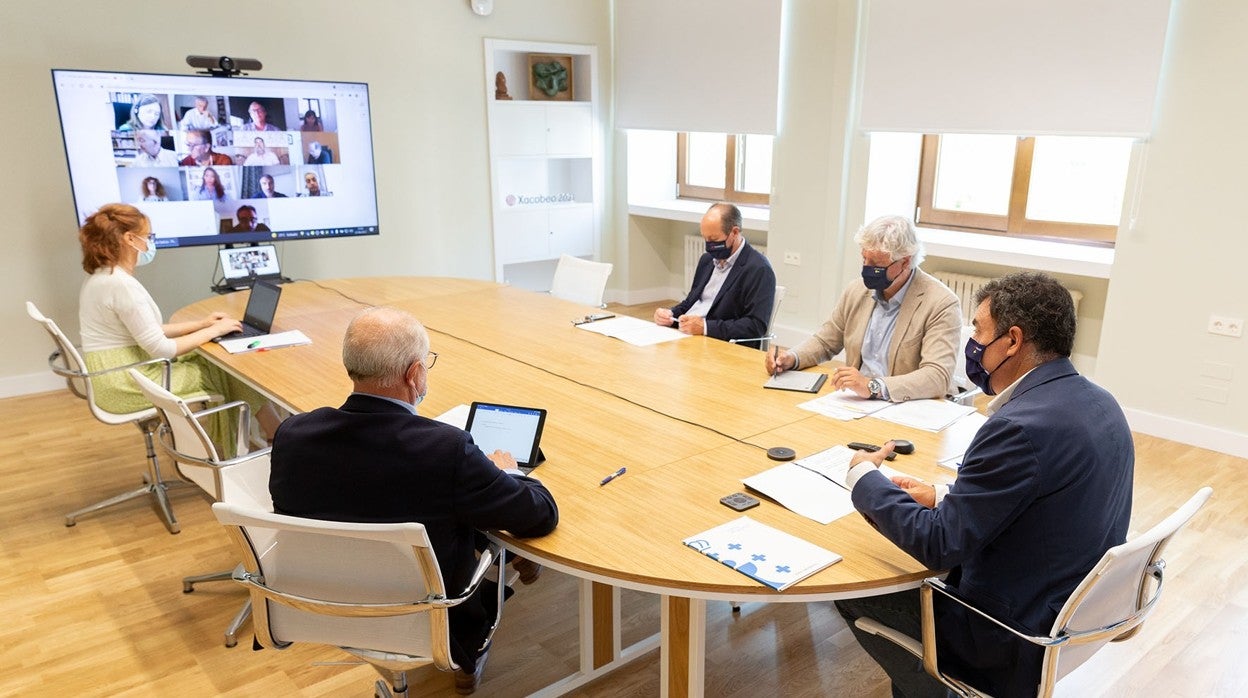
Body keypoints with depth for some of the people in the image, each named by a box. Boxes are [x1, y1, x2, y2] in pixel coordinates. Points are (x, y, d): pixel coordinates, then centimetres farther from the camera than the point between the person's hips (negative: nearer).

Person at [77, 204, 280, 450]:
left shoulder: (101, 277, 10)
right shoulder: (121, 284, -22)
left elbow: (147, 331, 14)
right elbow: (160, 348, -21)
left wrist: (201, 324, 8)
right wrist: (214, 330, -10)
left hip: (118, 377, 9)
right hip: (127, 385, -9)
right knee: (229, 369, 1)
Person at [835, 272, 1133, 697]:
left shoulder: (1021, 426, -30)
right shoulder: (1098, 403, -1)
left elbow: (938, 545, -25)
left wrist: (863, 477, -13)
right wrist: (943, 497, 4)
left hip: (1018, 635, -9)